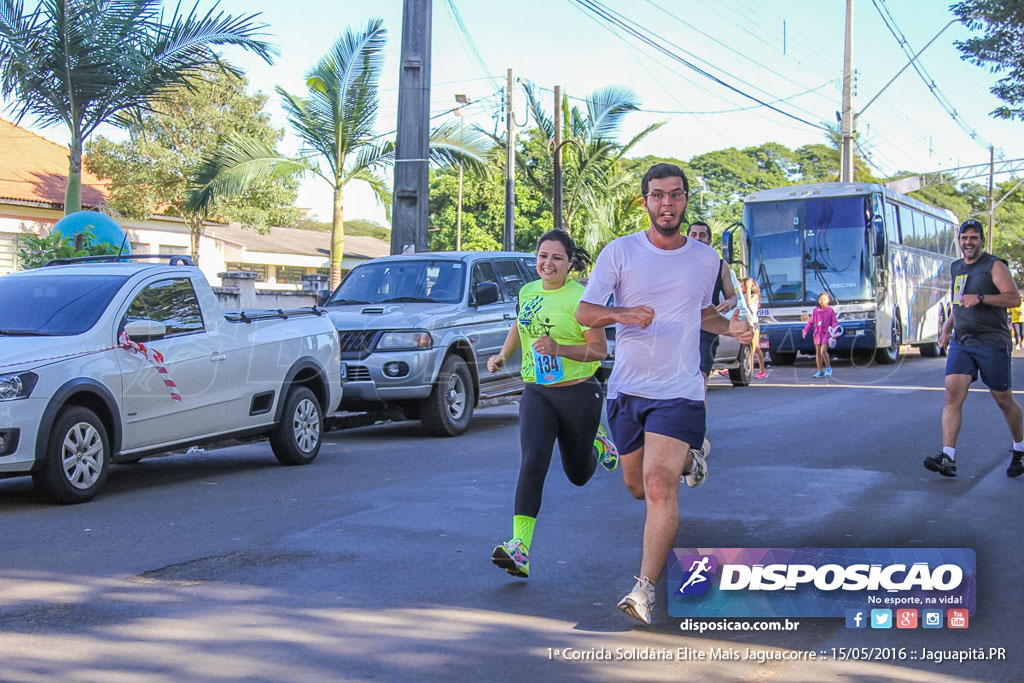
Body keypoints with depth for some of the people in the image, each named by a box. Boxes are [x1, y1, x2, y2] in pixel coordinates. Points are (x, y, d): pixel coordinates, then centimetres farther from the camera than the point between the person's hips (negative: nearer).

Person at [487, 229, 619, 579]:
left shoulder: (581, 298, -11)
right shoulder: (527, 292, 6)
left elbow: (599, 349, -13)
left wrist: (558, 348, -26)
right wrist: (502, 355, 11)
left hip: (579, 394, -3)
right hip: (537, 393, 3)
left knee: (578, 474, 13)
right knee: (532, 464, -18)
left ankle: (597, 443, 50)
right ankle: (520, 550, -25)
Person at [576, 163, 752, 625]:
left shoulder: (706, 259, 6)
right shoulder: (620, 252, -2)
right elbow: (584, 312, -5)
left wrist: (730, 327, 2)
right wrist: (621, 314, -26)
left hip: (679, 391, -1)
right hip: (626, 388, 2)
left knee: (659, 485, -18)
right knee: (637, 487, 16)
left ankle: (646, 588, -10)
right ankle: (687, 454, 49)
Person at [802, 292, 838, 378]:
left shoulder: (830, 311, -3)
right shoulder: (816, 311, 5)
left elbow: (834, 323, -2)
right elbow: (810, 322, 12)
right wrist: (805, 331, 2)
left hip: (826, 333, -4)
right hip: (817, 334, 4)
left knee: (823, 351, -19)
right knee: (818, 353, 7)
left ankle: (828, 367, 3)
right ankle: (820, 371, 16)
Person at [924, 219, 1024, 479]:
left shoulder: (994, 266, -4)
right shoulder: (956, 268, 16)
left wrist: (980, 297, -25)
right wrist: (947, 327, 18)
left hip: (992, 343, -5)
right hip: (961, 342, 5)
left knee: (1003, 400, 5)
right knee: (952, 394, -11)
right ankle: (948, 458, -18)